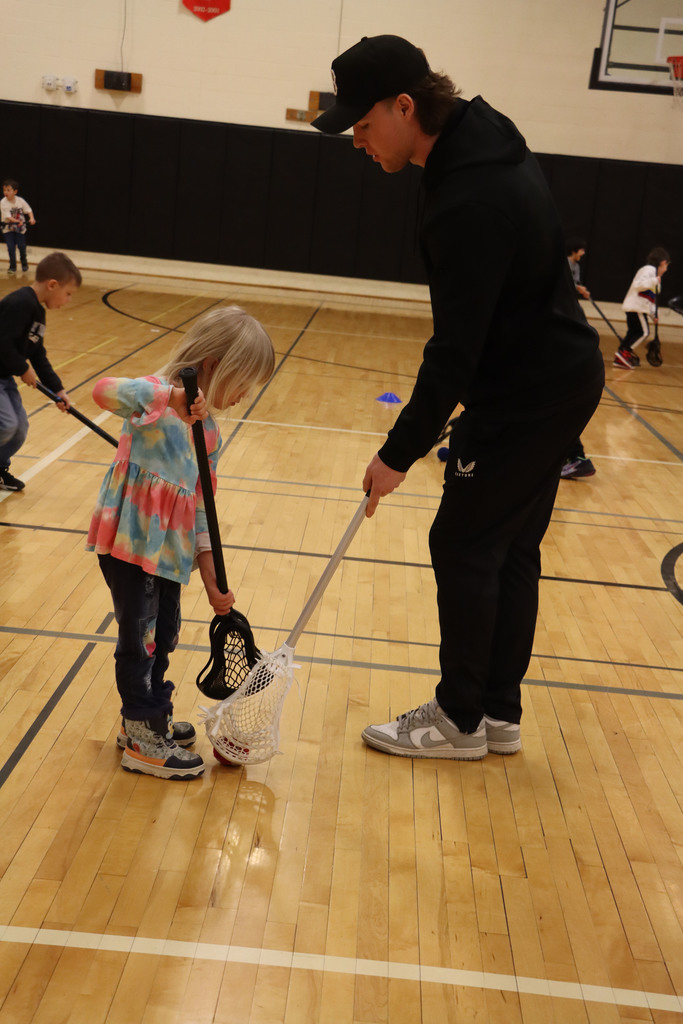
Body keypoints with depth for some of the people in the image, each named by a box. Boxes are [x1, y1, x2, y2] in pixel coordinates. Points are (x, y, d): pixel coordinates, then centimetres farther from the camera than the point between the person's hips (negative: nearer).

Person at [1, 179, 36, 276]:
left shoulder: (20, 200, -8)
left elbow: (28, 210, -1)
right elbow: (7, 216, -21)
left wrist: (31, 218, -20)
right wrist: (16, 221, -36)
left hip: (20, 228, 1)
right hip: (8, 228, -1)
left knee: (22, 246, 3)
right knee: (11, 248, -4)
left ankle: (24, 263, 30)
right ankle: (12, 267, 7)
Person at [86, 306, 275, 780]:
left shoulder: (209, 432, 7)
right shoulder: (157, 398, -16)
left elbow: (200, 507, 11)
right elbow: (105, 391, -38)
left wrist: (213, 582, 9)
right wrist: (172, 398, -51)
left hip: (169, 549, 8)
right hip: (129, 541, -8)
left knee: (164, 634, 20)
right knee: (140, 639, 4)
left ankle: (151, 718, 40)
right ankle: (143, 740, 19)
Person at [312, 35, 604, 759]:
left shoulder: (468, 201, -27)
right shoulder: (485, 137, 4)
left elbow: (455, 351, -26)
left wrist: (401, 452, -20)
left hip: (528, 396, -10)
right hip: (560, 377, 10)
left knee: (463, 545, 0)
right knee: (511, 549, 14)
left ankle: (461, 719, 14)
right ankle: (499, 713, 24)